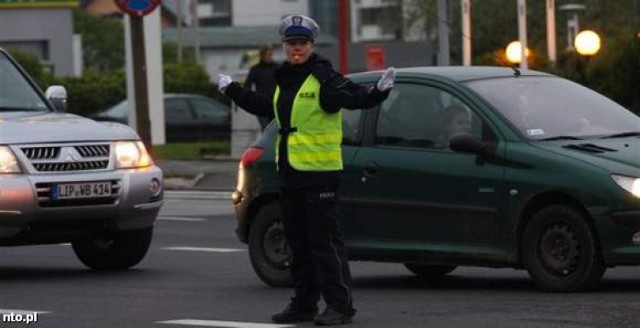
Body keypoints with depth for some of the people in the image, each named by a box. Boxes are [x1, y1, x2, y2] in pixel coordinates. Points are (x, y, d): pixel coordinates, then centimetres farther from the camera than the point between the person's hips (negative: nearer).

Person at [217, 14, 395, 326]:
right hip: (289, 172, 8)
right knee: (298, 242, 13)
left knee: (324, 239, -9)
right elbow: (268, 108, 33)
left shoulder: (323, 78, -9)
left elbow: (354, 97, -21)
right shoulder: (284, 80, 15)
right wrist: (232, 90, 43)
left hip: (320, 172, -8)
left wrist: (378, 91, -41)